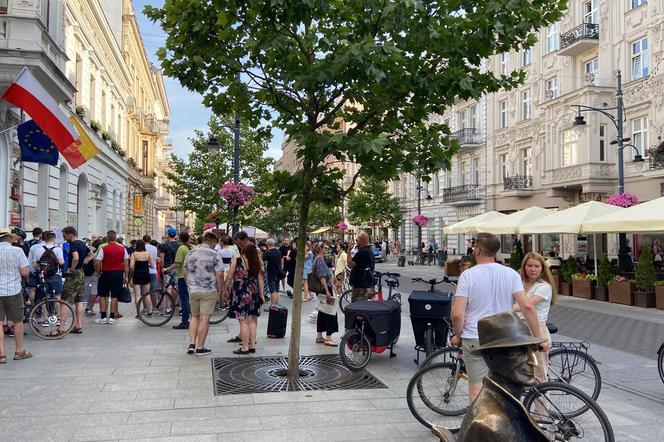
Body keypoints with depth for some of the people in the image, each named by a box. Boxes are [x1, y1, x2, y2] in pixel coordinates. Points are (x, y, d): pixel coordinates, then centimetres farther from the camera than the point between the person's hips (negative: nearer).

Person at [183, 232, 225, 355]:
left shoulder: (190, 254, 8)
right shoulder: (214, 255, -8)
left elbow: (185, 273, 13)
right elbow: (219, 275, -11)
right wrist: (220, 290, -1)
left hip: (193, 290, 5)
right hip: (209, 291, -4)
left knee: (194, 316, 17)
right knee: (204, 318, 1)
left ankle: (192, 344, 10)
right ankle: (200, 347, 6)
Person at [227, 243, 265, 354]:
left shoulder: (236, 261, -6)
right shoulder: (257, 263, 4)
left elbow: (229, 277, -4)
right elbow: (260, 279, 7)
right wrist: (261, 294, 14)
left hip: (241, 293, -4)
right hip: (254, 294, 4)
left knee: (243, 321, -1)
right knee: (252, 320, 12)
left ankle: (245, 347, 3)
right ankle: (252, 345, 17)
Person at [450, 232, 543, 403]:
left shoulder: (468, 275, -10)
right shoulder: (511, 274, -1)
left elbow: (457, 314, -15)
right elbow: (527, 307, -9)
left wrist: (457, 335, 2)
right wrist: (538, 337, -2)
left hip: (475, 340, -3)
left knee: (476, 389, 4)